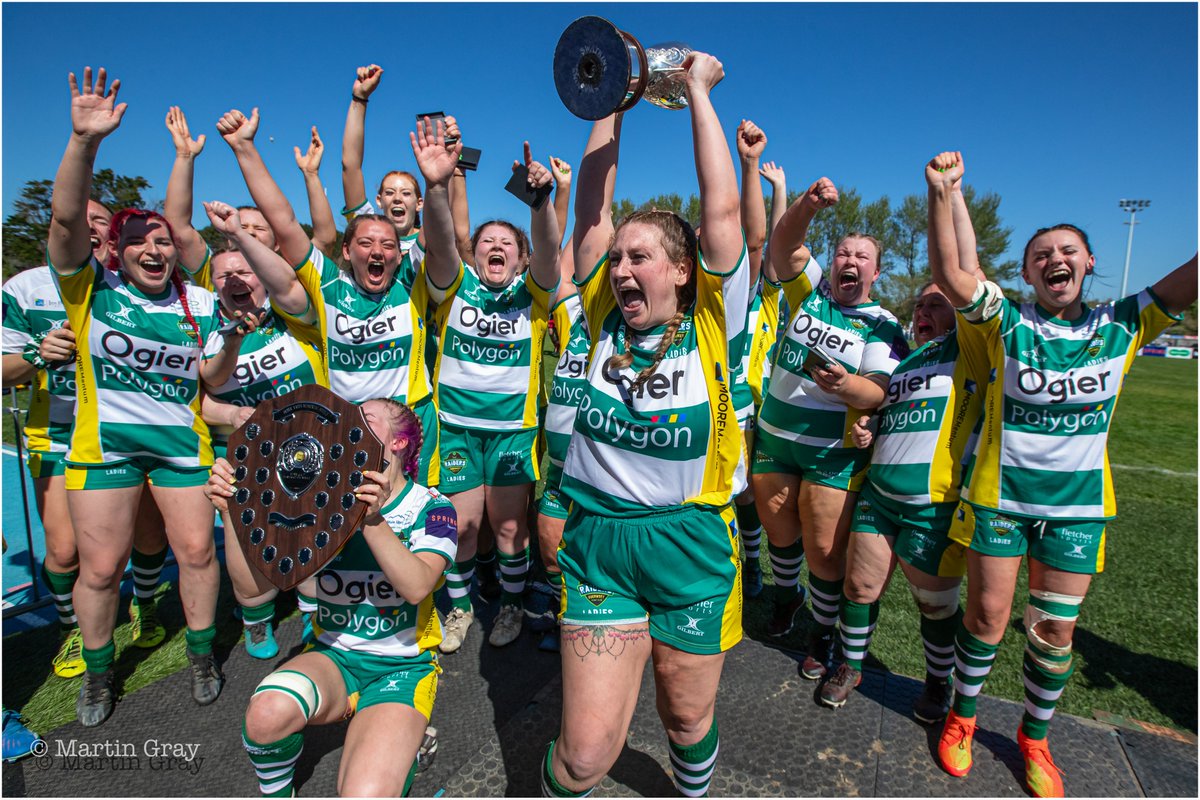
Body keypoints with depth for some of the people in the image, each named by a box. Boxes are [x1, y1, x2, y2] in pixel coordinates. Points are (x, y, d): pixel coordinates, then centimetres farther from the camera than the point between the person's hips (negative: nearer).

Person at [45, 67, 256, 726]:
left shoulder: (198, 303, 3)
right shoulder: (91, 289, -2)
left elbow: (214, 376, 1)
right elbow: (66, 216, -17)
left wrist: (234, 335, -17)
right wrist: (84, 141, -29)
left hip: (180, 438, 1)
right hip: (103, 440, -1)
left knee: (196, 549, 4)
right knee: (100, 566, 6)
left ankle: (202, 657, 25)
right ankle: (98, 672, 30)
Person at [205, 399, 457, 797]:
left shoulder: (431, 507, -6)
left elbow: (417, 587, -25)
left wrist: (373, 520, -38)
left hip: (403, 666, -3)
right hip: (333, 656, 3)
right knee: (268, 712, -30)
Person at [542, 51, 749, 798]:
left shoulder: (710, 328, -7)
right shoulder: (605, 320, -1)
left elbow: (721, 208, -11)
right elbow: (593, 208, 0)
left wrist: (699, 89, -2)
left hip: (692, 548, -1)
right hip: (599, 544, 1)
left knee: (689, 717, 20)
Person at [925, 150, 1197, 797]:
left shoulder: (1121, 325, 0)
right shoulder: (1008, 324, -8)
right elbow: (949, 275, -22)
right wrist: (941, 194, -34)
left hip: (1077, 506, 2)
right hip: (999, 498, -2)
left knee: (1055, 630, 12)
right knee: (987, 616, 8)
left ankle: (1035, 737, 36)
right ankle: (962, 717, 32)